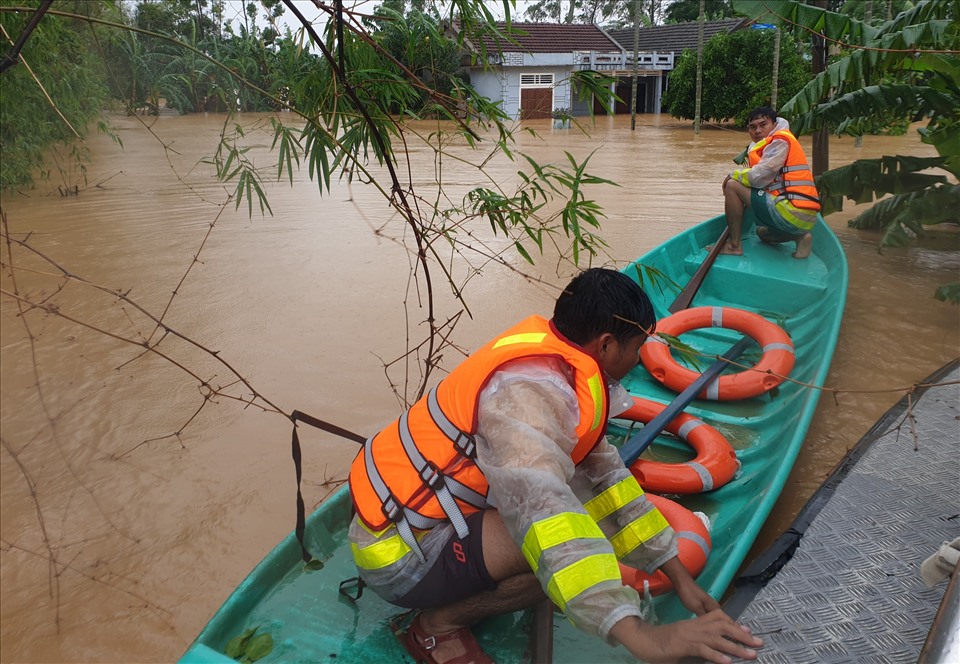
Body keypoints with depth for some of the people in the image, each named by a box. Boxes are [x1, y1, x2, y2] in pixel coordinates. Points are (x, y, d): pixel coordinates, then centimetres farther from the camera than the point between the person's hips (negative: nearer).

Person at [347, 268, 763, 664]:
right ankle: (439, 624, -4)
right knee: (561, 538, -26)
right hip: (400, 557, -9)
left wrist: (681, 579, 9)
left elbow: (605, 473, 7)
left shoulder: (553, 362, 3)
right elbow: (541, 504, -44)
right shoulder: (532, 391, -26)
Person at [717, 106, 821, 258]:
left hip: (792, 213, -11)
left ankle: (734, 245, -8)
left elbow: (758, 177, -15)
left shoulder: (780, 140, -7)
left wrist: (733, 175, 1)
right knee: (762, 232, 40)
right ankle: (799, 237, 12)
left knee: (732, 186, -9)